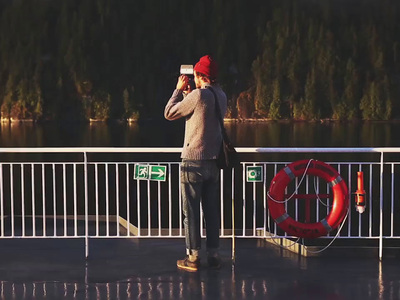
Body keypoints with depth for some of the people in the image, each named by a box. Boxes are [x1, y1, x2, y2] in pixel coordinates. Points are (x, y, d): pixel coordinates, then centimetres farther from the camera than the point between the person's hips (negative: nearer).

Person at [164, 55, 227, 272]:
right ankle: (213, 255, 15)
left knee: (191, 212, 0)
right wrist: (187, 92, 19)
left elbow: (169, 113, -7)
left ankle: (193, 257, 2)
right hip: (214, 161, 7)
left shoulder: (197, 95, -16)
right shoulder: (221, 97, 6)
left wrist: (179, 89, 4)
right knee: (212, 210, 12)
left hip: (194, 161, -7)